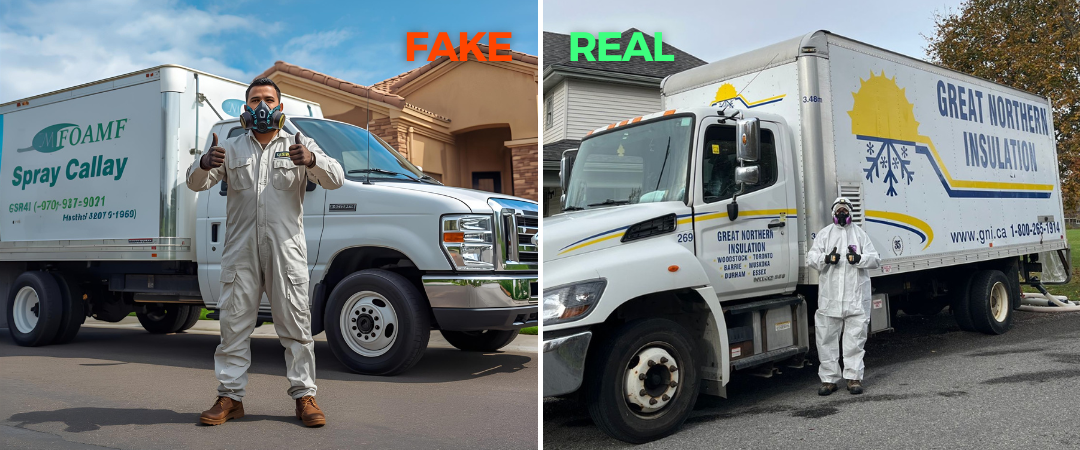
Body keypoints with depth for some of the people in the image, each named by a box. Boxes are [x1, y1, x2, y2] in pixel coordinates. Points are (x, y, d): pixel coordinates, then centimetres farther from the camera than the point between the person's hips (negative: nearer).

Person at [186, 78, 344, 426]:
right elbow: (196, 184, 8)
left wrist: (312, 160, -25)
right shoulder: (231, 149, 16)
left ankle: (304, 396, 7)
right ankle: (230, 397, 14)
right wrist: (205, 164, -16)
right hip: (240, 247, 2)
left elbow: (335, 179, -3)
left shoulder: (299, 145, 10)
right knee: (234, 323, 4)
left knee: (295, 324, -1)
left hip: (286, 248, -2)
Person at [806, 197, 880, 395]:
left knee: (855, 338, 3)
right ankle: (829, 378, 11)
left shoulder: (859, 233, 10)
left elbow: (875, 259, 4)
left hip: (856, 297, 0)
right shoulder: (825, 233, 10)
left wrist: (859, 258, -17)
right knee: (827, 338, 3)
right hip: (830, 296, 0)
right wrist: (826, 258, -18)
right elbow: (811, 257, 2)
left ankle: (854, 377, 12)